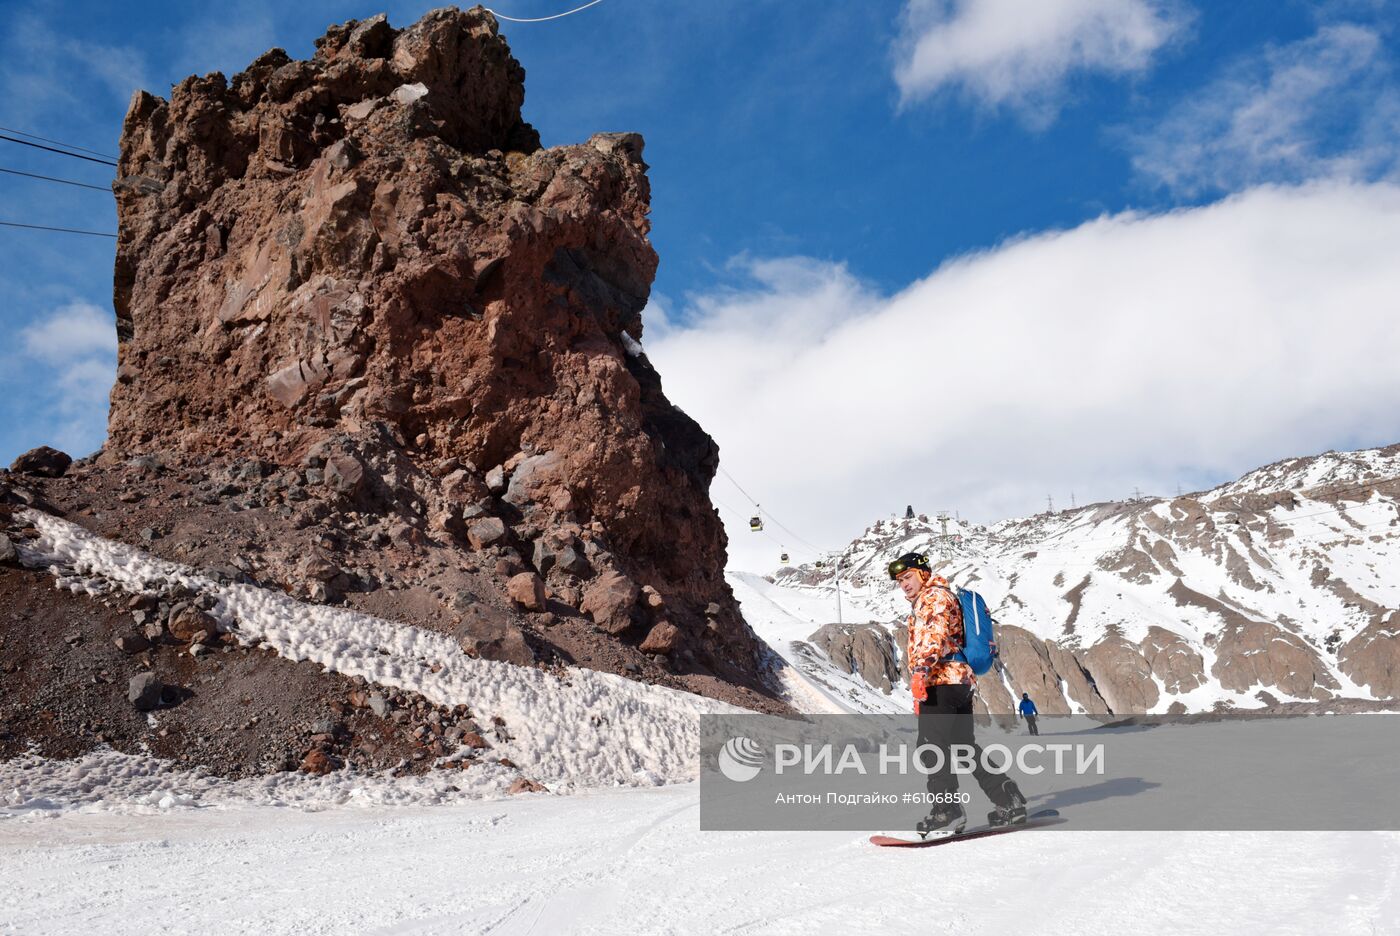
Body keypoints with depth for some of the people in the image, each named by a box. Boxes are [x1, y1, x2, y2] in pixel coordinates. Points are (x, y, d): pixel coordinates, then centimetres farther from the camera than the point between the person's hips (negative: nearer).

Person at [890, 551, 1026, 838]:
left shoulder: (935, 596, -2)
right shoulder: (923, 604, 29)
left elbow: (934, 635, -19)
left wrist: (921, 669, -32)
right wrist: (920, 695, 32)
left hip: (941, 681, -11)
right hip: (961, 680, 11)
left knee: (932, 745, -11)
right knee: (965, 745, 13)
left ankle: (947, 810, -12)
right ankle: (1009, 800, 13)